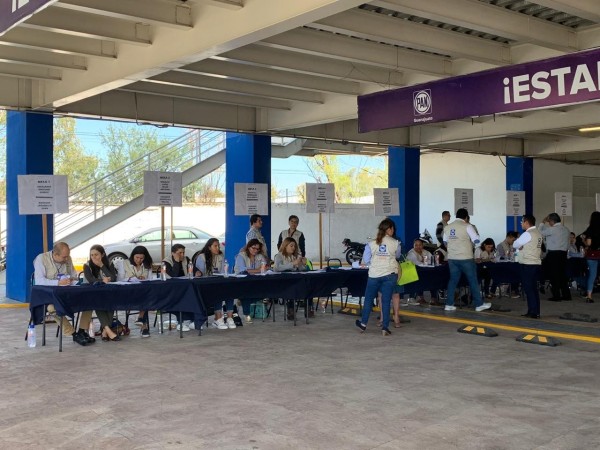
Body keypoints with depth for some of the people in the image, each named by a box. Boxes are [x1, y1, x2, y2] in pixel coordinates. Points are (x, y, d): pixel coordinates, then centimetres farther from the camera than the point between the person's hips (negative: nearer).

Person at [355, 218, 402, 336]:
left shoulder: (371, 244, -5)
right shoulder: (395, 243, -6)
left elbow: (366, 260, 1)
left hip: (374, 275, 1)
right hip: (390, 274, -1)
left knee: (369, 299, 16)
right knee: (386, 301, 5)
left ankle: (363, 323, 28)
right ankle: (385, 327, 7)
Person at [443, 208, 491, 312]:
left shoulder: (447, 227, 6)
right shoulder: (467, 226, -9)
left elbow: (445, 242, 15)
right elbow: (476, 240, -10)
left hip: (452, 258, 5)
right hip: (466, 258, -5)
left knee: (453, 280, 12)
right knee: (473, 281, 5)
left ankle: (449, 304, 9)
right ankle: (479, 304, 11)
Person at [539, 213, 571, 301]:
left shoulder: (552, 229, -14)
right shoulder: (566, 229, 10)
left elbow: (540, 233, -4)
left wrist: (543, 223, 9)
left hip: (553, 254, -7)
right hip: (563, 253, 7)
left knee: (553, 275, -1)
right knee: (562, 274, 13)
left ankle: (556, 296, 0)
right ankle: (566, 295, 16)